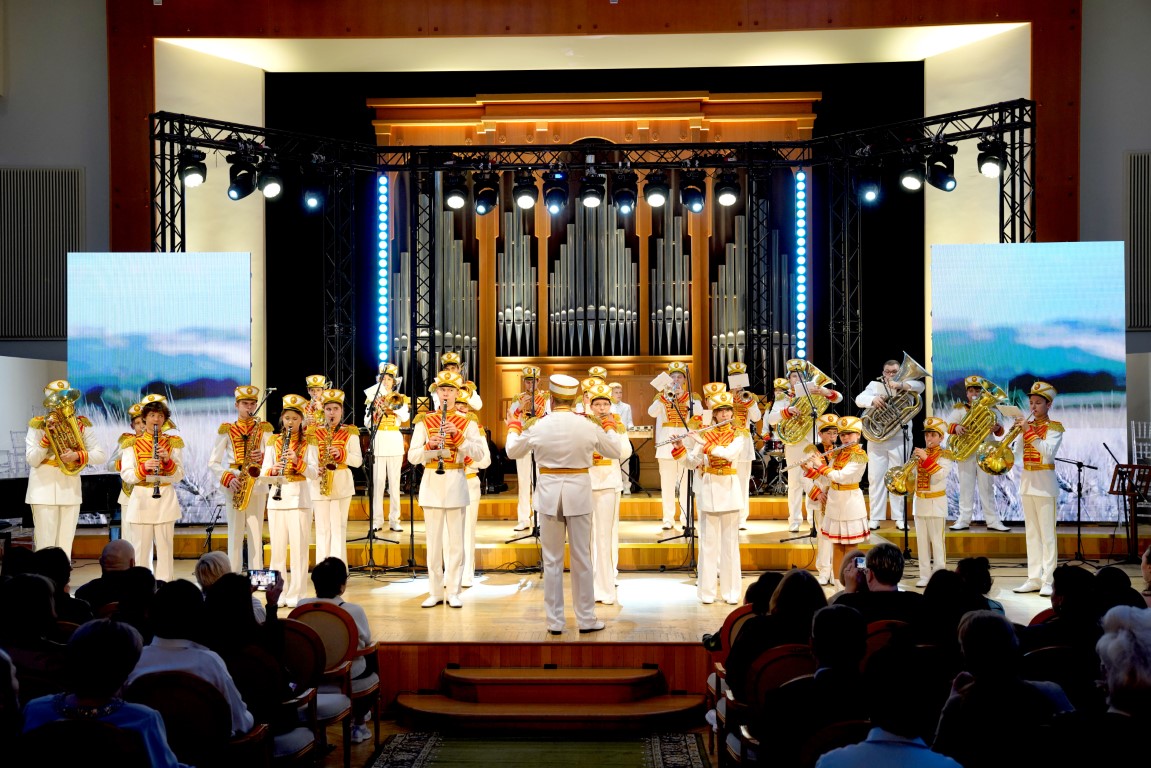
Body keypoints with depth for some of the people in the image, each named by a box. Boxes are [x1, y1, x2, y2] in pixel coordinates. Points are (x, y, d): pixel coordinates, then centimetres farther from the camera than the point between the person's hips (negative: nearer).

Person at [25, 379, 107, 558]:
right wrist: (47, 435, -17)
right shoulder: (38, 425, -4)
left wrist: (77, 455, -19)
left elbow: (100, 456, -2)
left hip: (71, 488, 3)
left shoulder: (81, 425, 3)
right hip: (45, 489, -3)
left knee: (65, 543, 7)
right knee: (46, 543, -4)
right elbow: (32, 461, -9)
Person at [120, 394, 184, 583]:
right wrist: (144, 468, -21)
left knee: (164, 545, 1)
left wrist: (168, 461, -18)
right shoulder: (133, 443, 4)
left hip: (166, 499, 0)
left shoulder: (173, 442, 6)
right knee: (142, 547, 2)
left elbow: (179, 476, 0)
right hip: (141, 499, 0)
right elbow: (125, 475, -3)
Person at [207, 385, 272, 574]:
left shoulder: (264, 429, 9)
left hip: (257, 486, 1)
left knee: (256, 534, -1)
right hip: (234, 487, 0)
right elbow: (213, 462, 4)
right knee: (235, 534, 1)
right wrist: (228, 478, -11)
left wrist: (262, 457, -16)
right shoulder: (226, 430, 6)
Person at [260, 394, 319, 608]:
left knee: (299, 548, -3)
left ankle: (296, 594, 2)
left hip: (299, 498, -3)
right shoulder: (274, 442, 9)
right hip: (277, 498, 3)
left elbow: (314, 473, -9)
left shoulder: (308, 442, 2)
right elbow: (264, 473, 3)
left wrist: (297, 460, -24)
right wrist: (273, 470, -19)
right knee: (277, 548, 6)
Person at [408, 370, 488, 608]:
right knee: (434, 540, 5)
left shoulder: (467, 423, 4)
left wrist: (458, 435, -19)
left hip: (456, 484, -1)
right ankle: (435, 592, 12)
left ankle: (453, 591, 10)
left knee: (456, 541, 2)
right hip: (432, 483, 1)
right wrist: (429, 445, -20)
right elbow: (412, 457, -1)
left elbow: (480, 453, -9)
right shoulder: (424, 422, 6)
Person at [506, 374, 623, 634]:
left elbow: (513, 451, 10)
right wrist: (610, 428, 26)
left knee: (552, 560, 9)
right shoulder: (588, 427, -8)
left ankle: (555, 621, 13)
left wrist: (513, 427, 29)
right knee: (581, 558, 10)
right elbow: (616, 451, 7)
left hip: (549, 494, 0)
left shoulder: (538, 427, -7)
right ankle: (586, 619, 15)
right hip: (578, 493, 0)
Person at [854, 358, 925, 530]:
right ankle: (875, 518, 6)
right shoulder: (875, 384, 9)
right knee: (875, 478, 1)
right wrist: (873, 400, -29)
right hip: (877, 439, 1)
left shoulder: (906, 386, 7)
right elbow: (859, 399, -7)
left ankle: (900, 517, 7)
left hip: (900, 439, -1)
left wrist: (900, 385, -30)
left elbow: (920, 386, -14)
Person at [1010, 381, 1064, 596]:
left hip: (1044, 485, -6)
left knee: (1047, 534, -5)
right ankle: (1034, 578, 12)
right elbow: (1015, 454, 4)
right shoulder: (1026, 426, 12)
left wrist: (1029, 432, -25)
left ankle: (1047, 580, -4)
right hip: (1027, 482, 6)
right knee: (1032, 534, 8)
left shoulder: (1054, 427, -4)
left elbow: (1048, 452, -21)